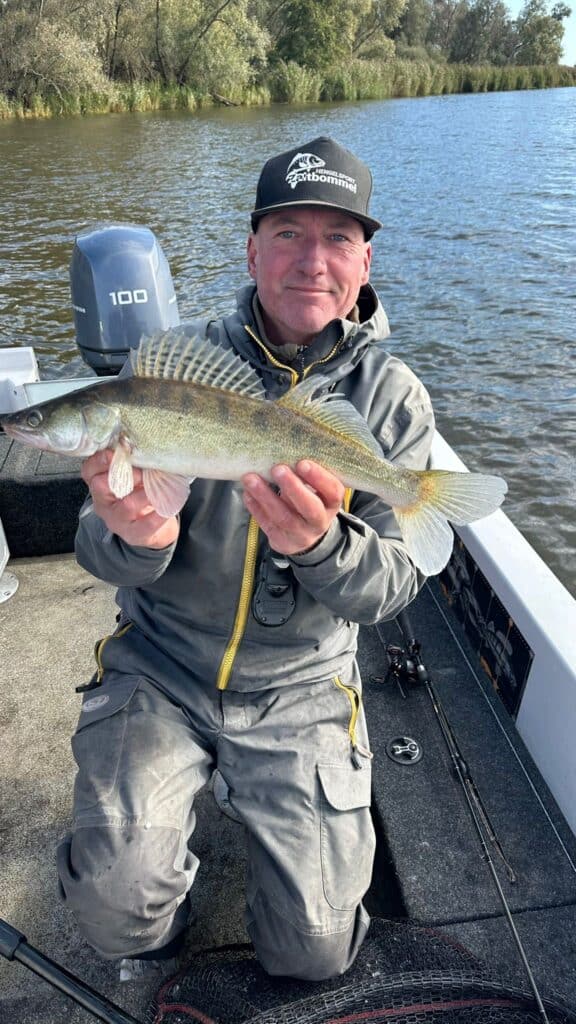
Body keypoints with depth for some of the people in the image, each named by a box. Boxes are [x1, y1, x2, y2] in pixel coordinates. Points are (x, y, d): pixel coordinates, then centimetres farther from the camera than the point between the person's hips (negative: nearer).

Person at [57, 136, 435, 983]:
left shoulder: (393, 397, -7)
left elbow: (392, 589, -11)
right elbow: (101, 556, -8)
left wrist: (320, 546, -35)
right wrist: (135, 540, -33)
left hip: (300, 691, 1)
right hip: (159, 666, 0)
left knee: (315, 952, 2)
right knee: (116, 897, -16)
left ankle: (245, 792, 31)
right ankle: (151, 951, 23)